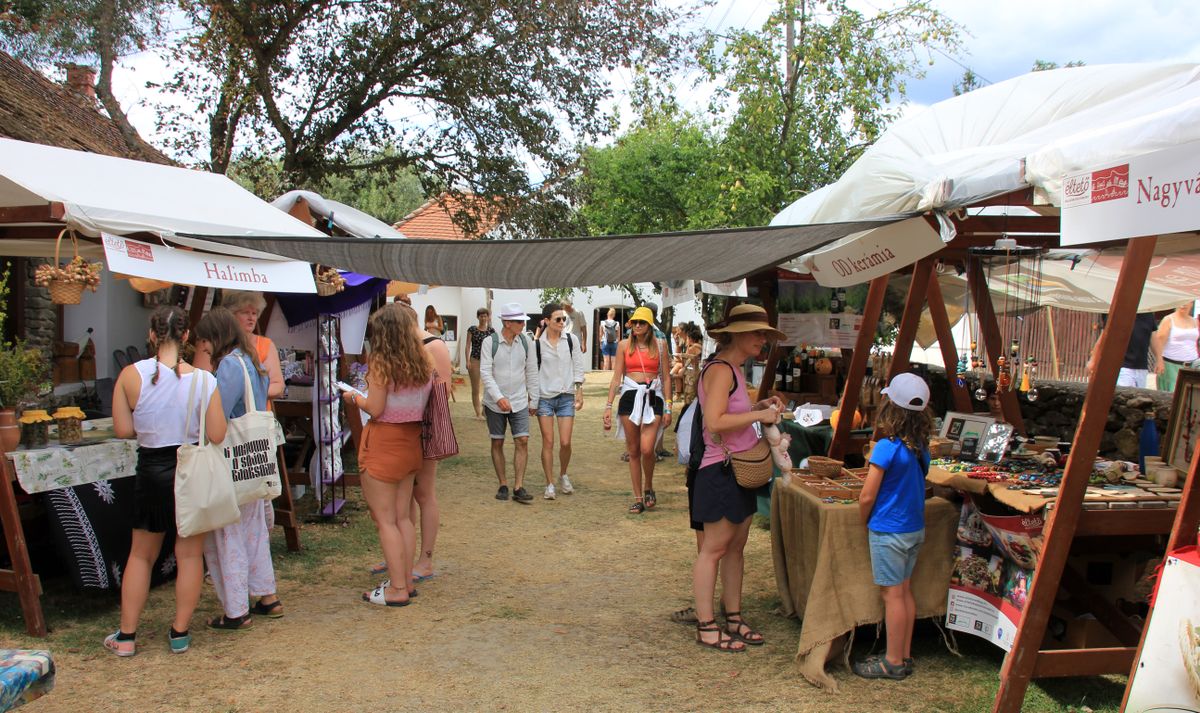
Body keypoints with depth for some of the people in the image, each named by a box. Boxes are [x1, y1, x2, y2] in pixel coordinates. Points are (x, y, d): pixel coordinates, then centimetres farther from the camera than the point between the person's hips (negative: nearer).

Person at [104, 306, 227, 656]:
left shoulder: (131, 375, -11)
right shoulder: (204, 380, -14)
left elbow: (122, 430, -8)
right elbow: (217, 436, -12)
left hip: (151, 471, 1)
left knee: (141, 553, 17)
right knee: (190, 553, 11)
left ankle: (126, 635, 23)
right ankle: (179, 633, 18)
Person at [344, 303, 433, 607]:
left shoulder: (380, 363, -15)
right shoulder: (423, 363, 3)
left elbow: (375, 409, -17)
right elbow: (421, 405, 6)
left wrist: (355, 397, 2)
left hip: (384, 443, -7)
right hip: (410, 443, 7)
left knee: (385, 520, 1)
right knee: (402, 517, 15)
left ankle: (397, 589, 4)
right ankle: (406, 581, 20)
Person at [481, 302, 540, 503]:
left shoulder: (526, 341, -1)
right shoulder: (490, 342, -9)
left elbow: (532, 372, 6)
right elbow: (485, 373, -13)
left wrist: (533, 399, 7)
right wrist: (499, 398, -23)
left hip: (519, 402, 2)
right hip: (495, 403, -2)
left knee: (522, 441, -7)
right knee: (497, 443, 6)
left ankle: (518, 487, -2)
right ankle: (503, 485, 18)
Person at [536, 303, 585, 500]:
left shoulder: (571, 340, 1)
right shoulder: (537, 343, -4)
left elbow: (578, 367, 6)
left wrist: (579, 392, 2)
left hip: (566, 396, 1)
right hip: (544, 397, -1)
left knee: (565, 442, -2)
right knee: (548, 442, 0)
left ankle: (563, 475, 25)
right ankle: (549, 484, 12)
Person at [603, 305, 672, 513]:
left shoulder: (659, 345, 4)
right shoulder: (624, 345, 6)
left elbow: (666, 377, 5)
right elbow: (616, 377, 6)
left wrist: (668, 407, 1)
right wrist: (608, 406, 1)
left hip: (652, 397, -2)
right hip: (630, 396, 2)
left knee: (647, 449, -14)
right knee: (633, 451, 5)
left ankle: (649, 488, 13)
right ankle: (638, 498, 14)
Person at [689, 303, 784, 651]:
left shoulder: (734, 369, 15)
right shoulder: (719, 369, -16)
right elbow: (715, 422, -27)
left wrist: (760, 405, 7)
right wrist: (759, 415, -18)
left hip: (741, 469, 10)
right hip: (720, 470, -10)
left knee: (736, 547, 15)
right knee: (713, 548, -1)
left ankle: (733, 618, 25)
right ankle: (706, 627, 8)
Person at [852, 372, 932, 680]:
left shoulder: (887, 447, -21)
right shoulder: (921, 446, 1)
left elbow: (867, 497, -18)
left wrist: (864, 524, 0)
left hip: (888, 531, -7)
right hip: (915, 528, 7)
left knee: (892, 595, 2)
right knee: (905, 591, 16)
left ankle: (894, 662, 12)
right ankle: (904, 655, 26)